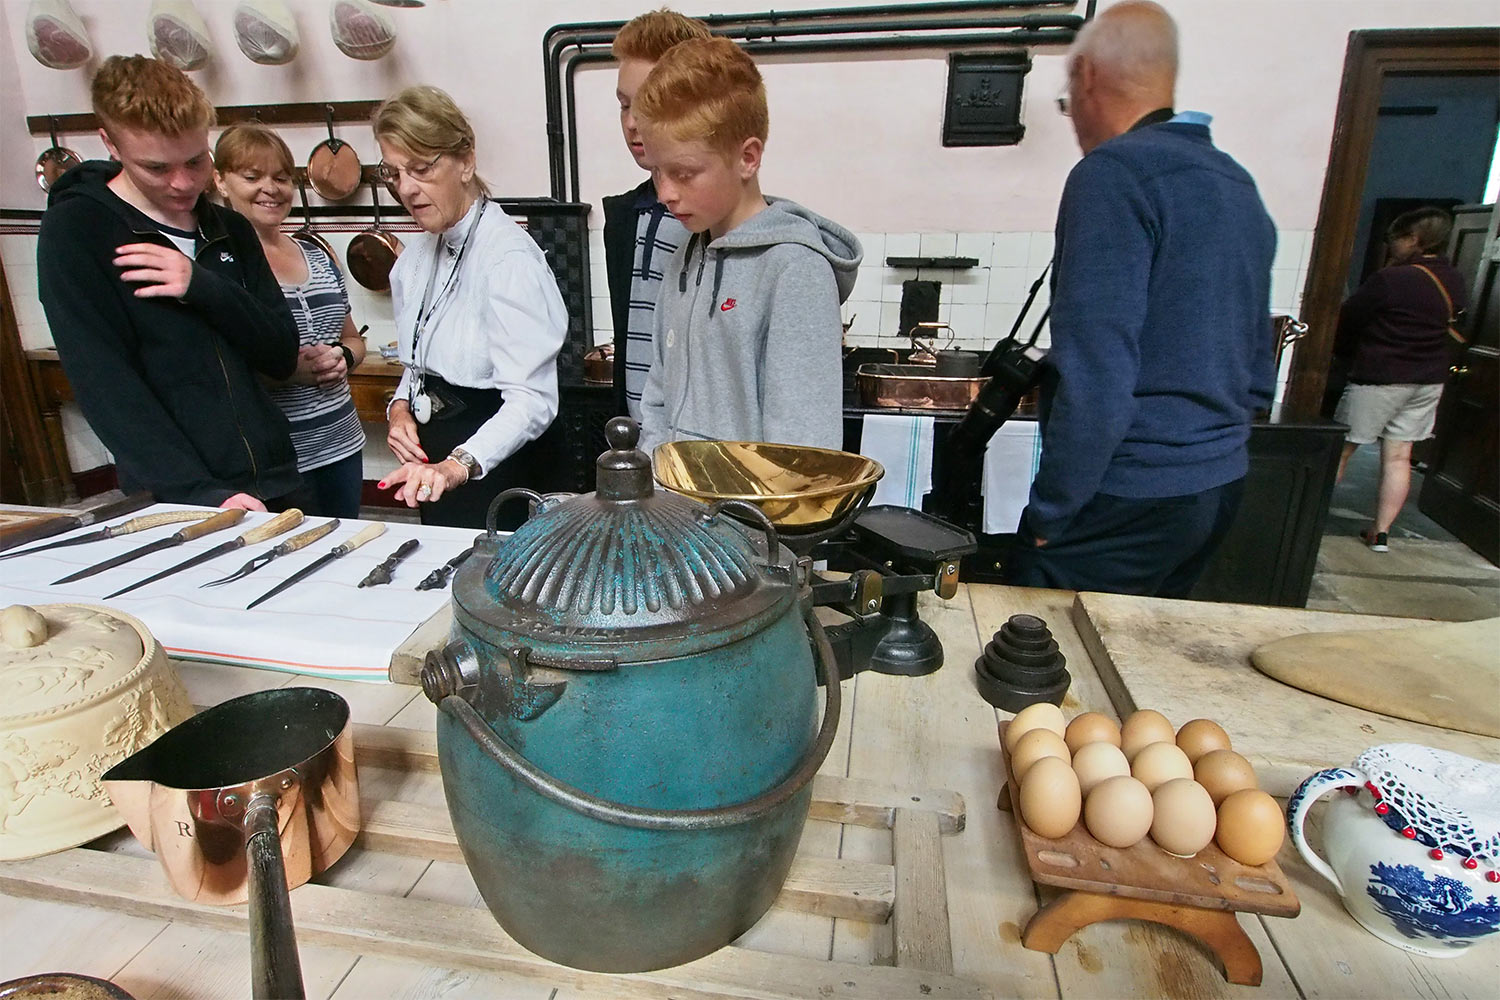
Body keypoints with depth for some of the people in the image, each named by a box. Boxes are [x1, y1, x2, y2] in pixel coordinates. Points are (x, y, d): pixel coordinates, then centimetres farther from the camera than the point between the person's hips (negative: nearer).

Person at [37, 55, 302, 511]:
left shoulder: (231, 231, 9)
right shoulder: (74, 231, -5)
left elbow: (282, 356, 2)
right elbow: (106, 387, -13)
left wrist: (204, 287, -13)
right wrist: (203, 494, -23)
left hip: (275, 483, 5)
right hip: (176, 504, -4)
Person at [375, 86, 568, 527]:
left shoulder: (508, 255, -20)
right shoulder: (417, 254, 8)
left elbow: (531, 399, -30)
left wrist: (458, 466, -42)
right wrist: (401, 406, 0)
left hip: (497, 470, -8)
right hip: (436, 466, 8)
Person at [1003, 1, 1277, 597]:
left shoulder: (1113, 173, -14)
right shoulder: (1239, 184, 14)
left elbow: (1095, 375, -23)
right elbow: (1258, 371, 19)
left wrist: (1050, 510, -13)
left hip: (1130, 499, -9)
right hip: (1221, 487, 9)